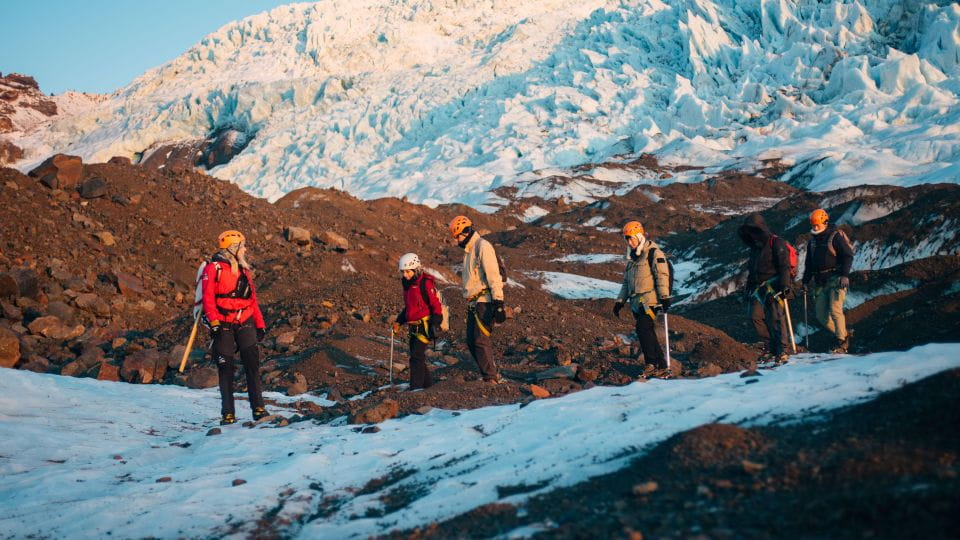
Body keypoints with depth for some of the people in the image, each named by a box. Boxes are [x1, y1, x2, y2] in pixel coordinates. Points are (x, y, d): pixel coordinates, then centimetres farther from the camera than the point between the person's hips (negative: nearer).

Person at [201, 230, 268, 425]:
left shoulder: (243, 270, 16)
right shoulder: (214, 269, -4)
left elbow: (252, 299, 19)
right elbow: (208, 298, -11)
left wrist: (260, 324, 16)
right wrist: (214, 321, -21)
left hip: (245, 323, 5)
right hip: (224, 326, -5)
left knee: (252, 363, -6)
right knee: (226, 369, 0)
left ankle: (258, 408, -5)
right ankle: (228, 414, 4)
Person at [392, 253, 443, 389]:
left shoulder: (425, 283, -12)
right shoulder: (408, 285, 15)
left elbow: (436, 305, -14)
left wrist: (435, 324, -19)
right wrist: (398, 322, 17)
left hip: (424, 326, -9)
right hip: (414, 327, 9)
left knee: (417, 357, -12)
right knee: (416, 356, 13)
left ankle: (416, 388, -12)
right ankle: (428, 384, 24)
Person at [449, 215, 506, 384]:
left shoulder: (483, 246, -10)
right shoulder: (469, 250, 20)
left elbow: (493, 276, -18)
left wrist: (498, 304, -23)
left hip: (484, 302, -10)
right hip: (473, 304, 10)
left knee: (481, 340, -13)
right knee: (471, 341, 6)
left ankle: (492, 378, -9)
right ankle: (492, 376, 10)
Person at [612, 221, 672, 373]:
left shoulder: (653, 253, -3)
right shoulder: (632, 258, 23)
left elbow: (662, 275, -12)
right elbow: (626, 282, 27)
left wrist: (664, 297, -19)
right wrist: (620, 301, 20)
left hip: (650, 300, -8)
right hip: (637, 302, 8)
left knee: (643, 329, -21)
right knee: (648, 333, 5)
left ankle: (652, 363, -18)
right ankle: (661, 364, 9)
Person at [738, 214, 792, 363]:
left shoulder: (776, 243, -4)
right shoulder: (755, 247, 22)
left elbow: (784, 266, -12)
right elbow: (751, 270, 29)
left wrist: (785, 285, -20)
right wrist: (748, 289, 26)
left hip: (773, 285, -8)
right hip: (759, 287, 8)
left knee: (774, 316, -15)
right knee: (756, 316, -4)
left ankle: (782, 351, -14)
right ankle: (772, 346, 5)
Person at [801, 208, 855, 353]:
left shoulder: (836, 236, -5)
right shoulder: (812, 241, 16)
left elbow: (848, 256, -11)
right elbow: (809, 263, 23)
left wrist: (845, 275, -21)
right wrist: (805, 281, 17)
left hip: (836, 280, -7)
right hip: (821, 282, 7)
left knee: (835, 310, -17)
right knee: (821, 316, 1)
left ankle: (841, 343, -9)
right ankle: (843, 335, 17)